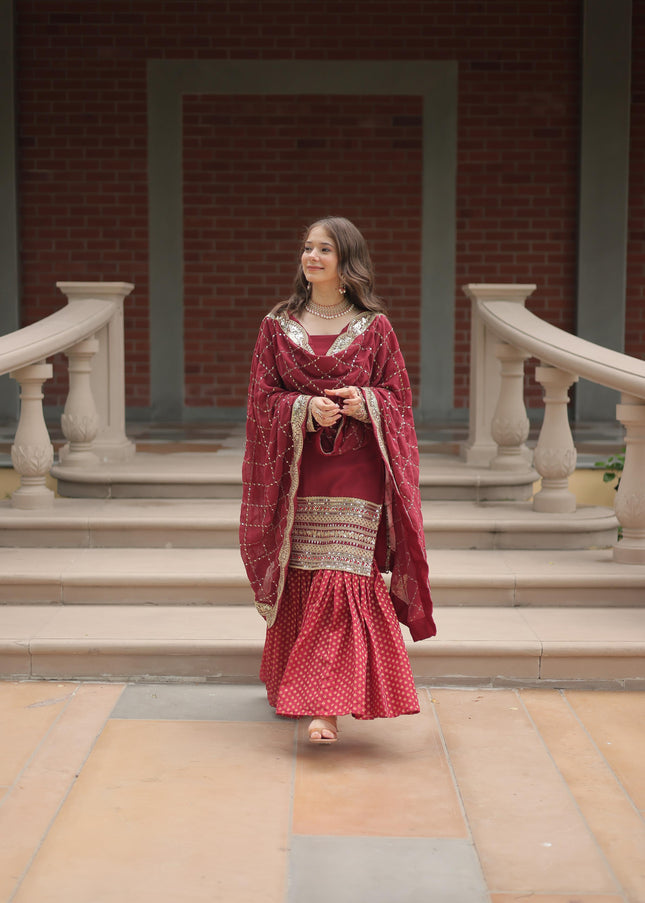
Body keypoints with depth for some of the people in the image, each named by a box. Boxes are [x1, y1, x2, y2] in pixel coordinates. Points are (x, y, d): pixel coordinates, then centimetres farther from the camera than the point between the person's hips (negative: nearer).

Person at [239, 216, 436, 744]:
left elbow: (398, 398, 4)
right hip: (296, 470, 2)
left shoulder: (374, 328, 2)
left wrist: (361, 402, -17)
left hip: (353, 471, -2)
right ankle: (291, 684, 29)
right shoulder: (278, 325, 7)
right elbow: (264, 398, 3)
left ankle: (326, 705, -12)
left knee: (340, 579, -11)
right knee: (299, 582, 9)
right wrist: (307, 409, -16)